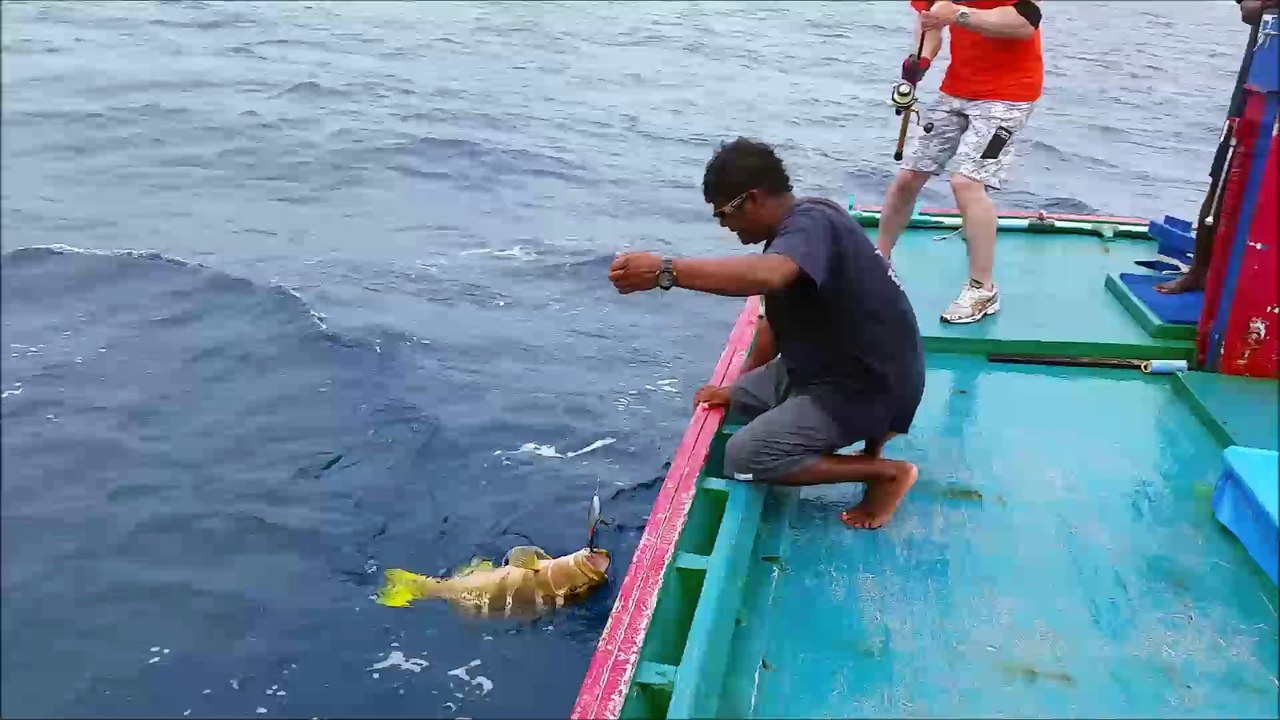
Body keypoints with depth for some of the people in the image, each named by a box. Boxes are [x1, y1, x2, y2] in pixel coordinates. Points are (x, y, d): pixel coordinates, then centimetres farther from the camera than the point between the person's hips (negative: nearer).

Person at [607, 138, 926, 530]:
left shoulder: (810, 222, -24)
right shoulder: (792, 231, 8)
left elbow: (765, 275, -47)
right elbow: (776, 319, 17)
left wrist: (664, 270, -51)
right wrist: (739, 387, 18)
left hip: (872, 384, -10)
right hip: (835, 366, 10)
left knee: (743, 458, -14)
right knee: (744, 398, 21)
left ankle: (886, 471, -6)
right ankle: (864, 427, 13)